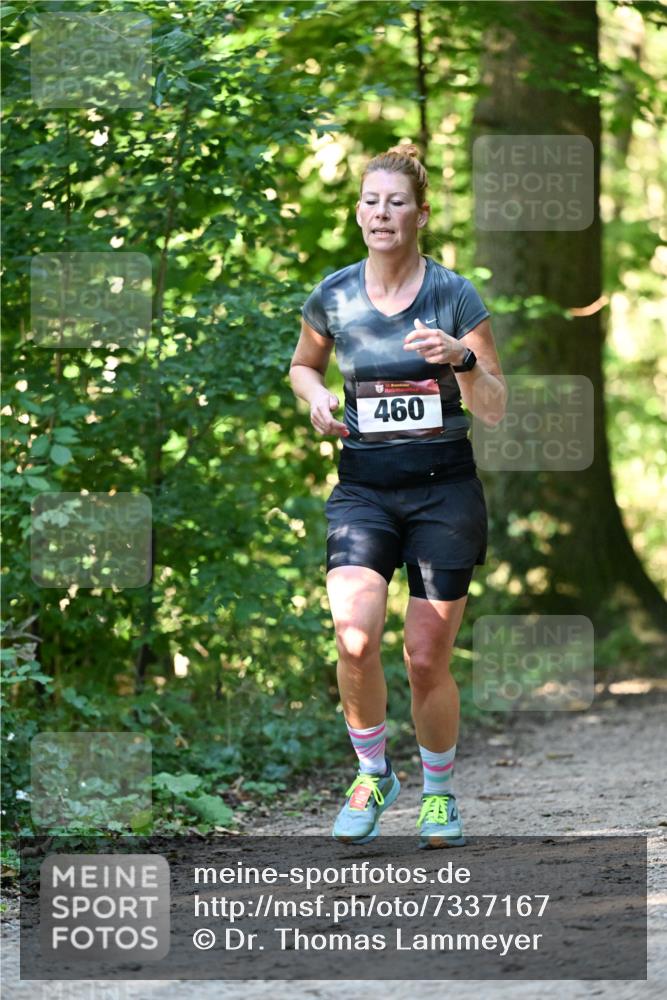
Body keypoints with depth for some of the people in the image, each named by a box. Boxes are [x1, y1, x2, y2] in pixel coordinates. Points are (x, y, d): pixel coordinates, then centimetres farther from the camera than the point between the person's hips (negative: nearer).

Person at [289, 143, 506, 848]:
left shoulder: (454, 295, -5)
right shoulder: (333, 297, 2)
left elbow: (494, 410, -3)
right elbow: (302, 365, 22)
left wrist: (462, 360, -22)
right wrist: (316, 400, 0)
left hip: (445, 490, -1)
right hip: (363, 490, 1)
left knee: (426, 658, 1)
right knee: (355, 640, -19)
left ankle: (439, 791, 25)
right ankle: (373, 774, 5)